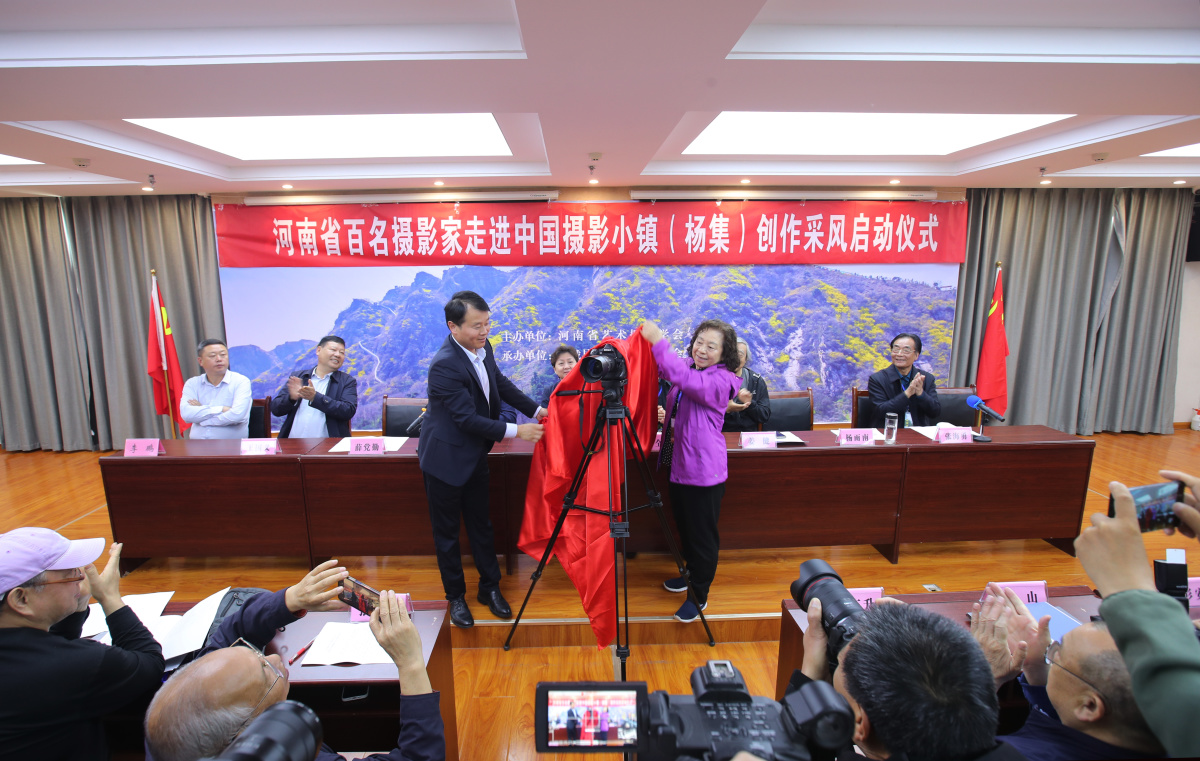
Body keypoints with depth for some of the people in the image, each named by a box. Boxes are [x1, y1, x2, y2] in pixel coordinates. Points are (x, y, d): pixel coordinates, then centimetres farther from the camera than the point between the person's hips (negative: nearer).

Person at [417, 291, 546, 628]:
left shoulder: (482, 347, -5)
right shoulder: (445, 365, -29)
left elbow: (500, 383, 11)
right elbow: (468, 419, -27)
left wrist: (536, 409, 3)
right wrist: (515, 431, -25)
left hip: (475, 454, 7)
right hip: (446, 458, -7)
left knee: (480, 524, 18)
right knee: (446, 531, 11)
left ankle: (490, 588, 33)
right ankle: (455, 597, 29)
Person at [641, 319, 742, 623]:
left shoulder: (720, 380, -17)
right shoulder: (690, 372, 8)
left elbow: (682, 377, -35)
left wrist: (658, 341, -33)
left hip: (704, 470, -8)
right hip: (679, 463, 8)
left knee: (703, 535, 5)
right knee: (684, 527, 23)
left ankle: (699, 595, 22)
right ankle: (691, 573, 44)